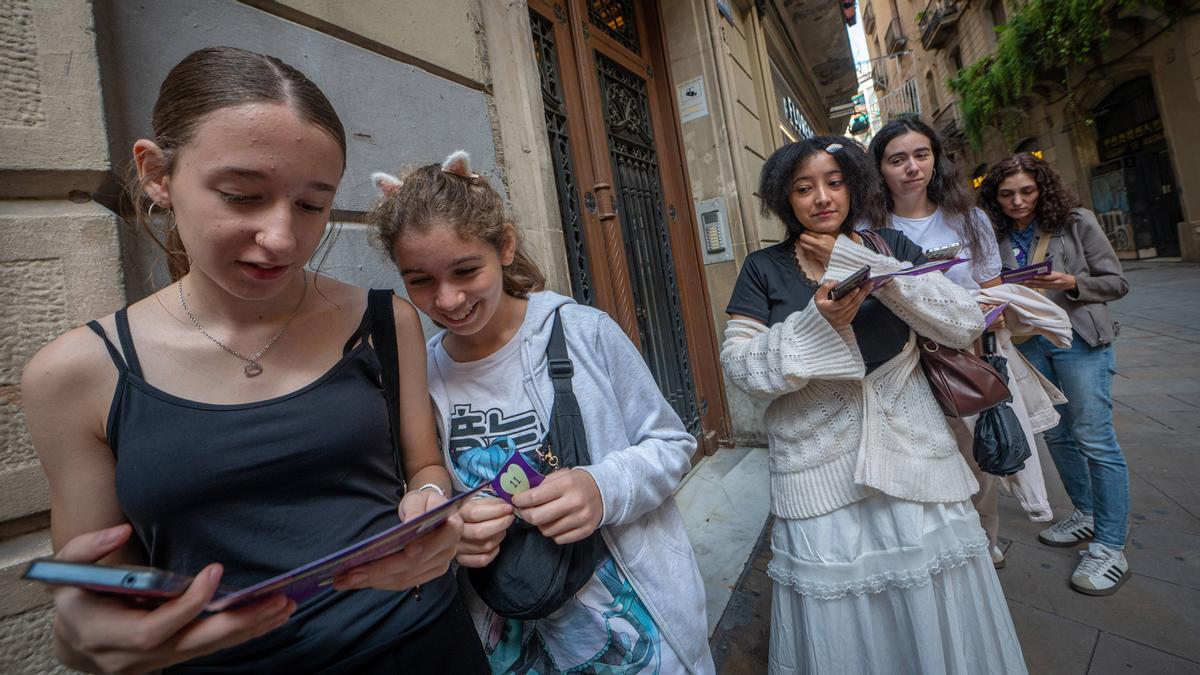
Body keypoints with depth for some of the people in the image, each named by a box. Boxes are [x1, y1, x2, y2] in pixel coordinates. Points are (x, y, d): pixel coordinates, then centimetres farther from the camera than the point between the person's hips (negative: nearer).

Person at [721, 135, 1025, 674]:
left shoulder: (890, 247, 7)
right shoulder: (764, 269, 1)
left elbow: (966, 325, -5)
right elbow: (737, 366, -7)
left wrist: (864, 263, -14)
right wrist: (816, 322, -22)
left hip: (909, 451, 2)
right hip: (818, 468, -1)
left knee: (930, 597, 11)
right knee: (836, 611, 7)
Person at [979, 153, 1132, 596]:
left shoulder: (1077, 222, -3)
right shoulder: (997, 238, 5)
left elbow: (1116, 283, -1)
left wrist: (1071, 283, -19)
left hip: (1080, 338, -4)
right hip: (1028, 343, 4)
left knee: (1094, 439, -4)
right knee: (1056, 434, 13)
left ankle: (1110, 547, 6)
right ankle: (1087, 514, 32)